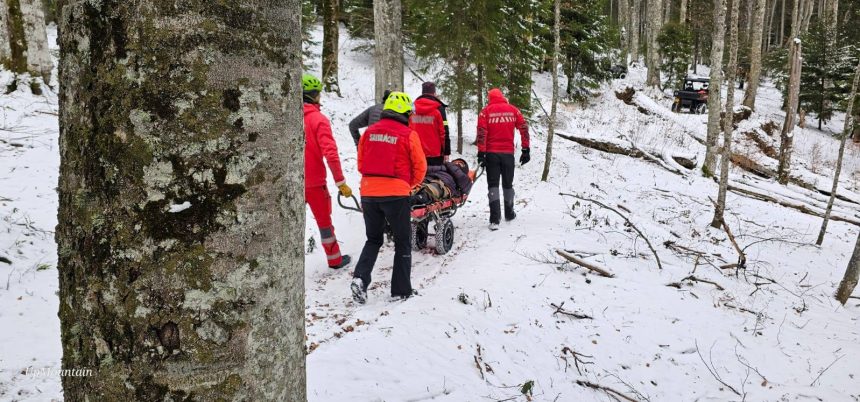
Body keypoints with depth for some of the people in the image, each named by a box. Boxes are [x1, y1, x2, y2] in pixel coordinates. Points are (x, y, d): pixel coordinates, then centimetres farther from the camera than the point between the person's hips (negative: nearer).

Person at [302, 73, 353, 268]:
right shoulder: (318, 119, -13)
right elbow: (330, 154, -19)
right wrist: (341, 182, -13)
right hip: (314, 182, -3)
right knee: (324, 221, 14)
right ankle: (335, 259, 28)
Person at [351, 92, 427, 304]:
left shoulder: (369, 132, 5)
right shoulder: (408, 134, -6)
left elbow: (361, 163, 12)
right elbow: (420, 166, 0)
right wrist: (410, 185, 18)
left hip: (368, 193, 4)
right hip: (396, 194, -4)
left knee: (373, 239, 20)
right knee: (403, 242, 12)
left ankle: (360, 277, -1)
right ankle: (401, 290, 14)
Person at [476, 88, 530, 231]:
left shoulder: (485, 111, -2)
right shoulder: (513, 110, 5)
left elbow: (481, 133, -10)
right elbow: (524, 129, 1)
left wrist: (481, 154, -10)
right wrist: (525, 150, 4)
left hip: (491, 153, -2)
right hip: (508, 153, 2)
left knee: (493, 185, 1)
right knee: (508, 184, 18)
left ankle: (495, 219, -11)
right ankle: (509, 214, 33)